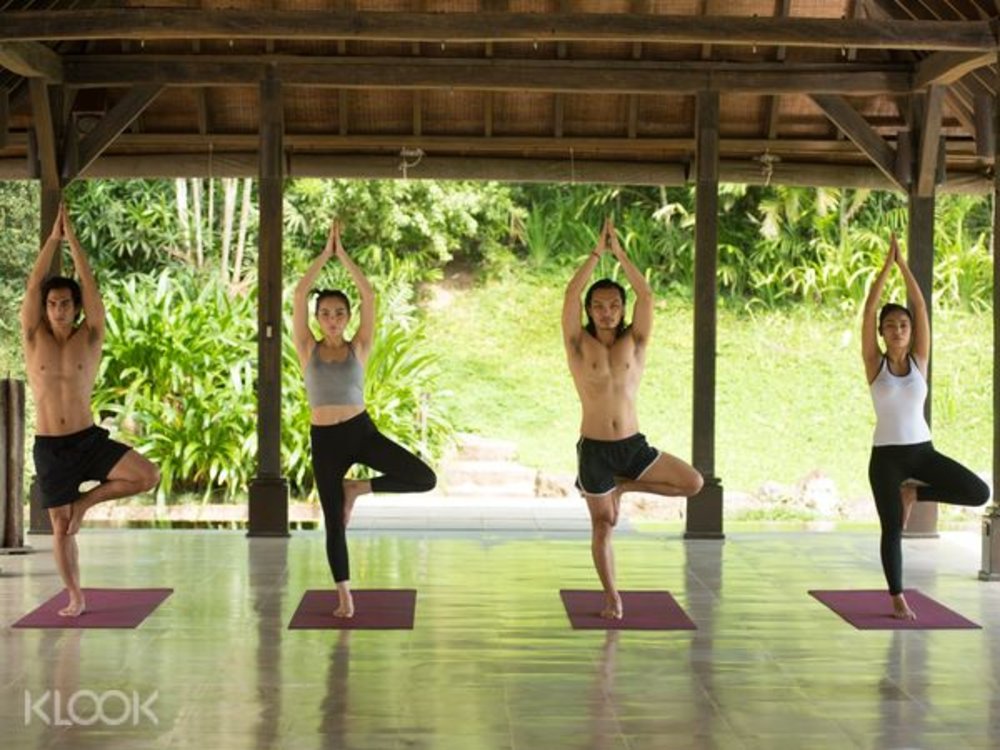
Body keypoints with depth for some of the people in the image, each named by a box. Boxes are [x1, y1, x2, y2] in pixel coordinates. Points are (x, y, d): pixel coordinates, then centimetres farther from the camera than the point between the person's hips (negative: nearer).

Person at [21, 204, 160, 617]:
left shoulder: (89, 337, -1)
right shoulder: (34, 339, 0)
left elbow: (89, 285, -7)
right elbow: (33, 285, -8)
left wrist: (72, 237, -7)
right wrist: (53, 237, -9)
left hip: (89, 440, 0)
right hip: (49, 447, 0)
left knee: (148, 476, -19)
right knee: (61, 527, 6)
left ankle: (85, 501, 3)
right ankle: (75, 596, 23)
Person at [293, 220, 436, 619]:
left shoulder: (358, 348, 2)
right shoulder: (308, 350, 1)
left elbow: (369, 295, -6)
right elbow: (299, 294, -8)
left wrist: (343, 255, -5)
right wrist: (325, 253, -6)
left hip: (362, 431, 1)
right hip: (325, 439, 0)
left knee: (423, 478, -16)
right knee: (333, 521, 5)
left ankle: (357, 488, 6)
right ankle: (344, 596, 20)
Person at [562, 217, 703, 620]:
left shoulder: (634, 343, 3)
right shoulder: (580, 344, -1)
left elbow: (647, 296, -8)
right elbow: (570, 295, -13)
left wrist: (619, 253, -10)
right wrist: (597, 252, -12)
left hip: (634, 446, 2)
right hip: (594, 449, -2)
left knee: (693, 483, -9)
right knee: (603, 525, 7)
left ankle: (623, 486, 10)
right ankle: (611, 595, 25)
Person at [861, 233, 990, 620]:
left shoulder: (919, 360, 3)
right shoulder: (875, 363, -3)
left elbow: (921, 307, -4)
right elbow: (869, 309, -10)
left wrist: (904, 263, -8)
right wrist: (887, 263, -12)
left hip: (922, 450, 3)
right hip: (886, 455, -3)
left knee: (979, 493, -12)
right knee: (893, 529, -2)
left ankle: (913, 493, 10)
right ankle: (898, 598, 16)